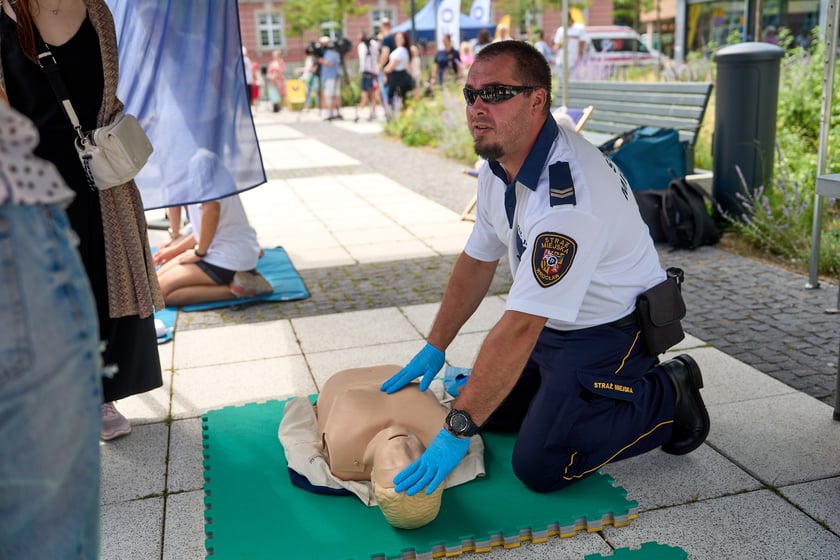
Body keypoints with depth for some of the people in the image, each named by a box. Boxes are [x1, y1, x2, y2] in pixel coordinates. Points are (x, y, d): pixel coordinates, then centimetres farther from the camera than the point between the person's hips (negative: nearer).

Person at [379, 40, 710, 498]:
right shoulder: (499, 163, -4)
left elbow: (519, 327, -37)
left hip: (608, 334, -8)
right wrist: (434, 349, 6)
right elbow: (477, 260, 7)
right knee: (482, 407, 10)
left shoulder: (566, 191, -35)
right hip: (551, 324, 9)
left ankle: (668, 397, 4)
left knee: (539, 466, -12)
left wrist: (457, 431, -35)